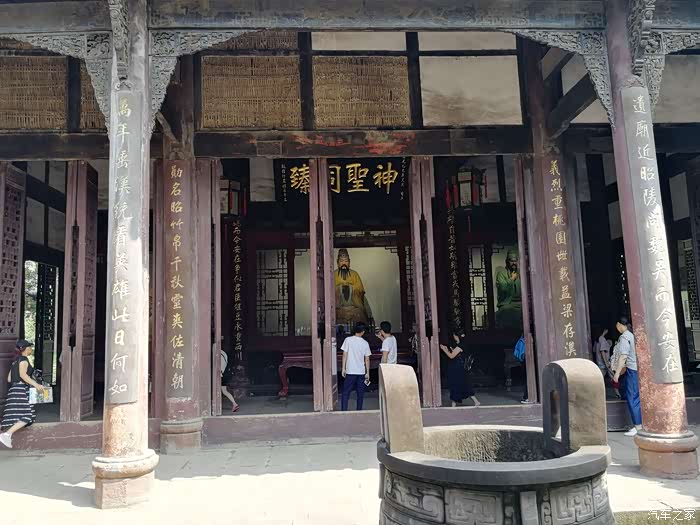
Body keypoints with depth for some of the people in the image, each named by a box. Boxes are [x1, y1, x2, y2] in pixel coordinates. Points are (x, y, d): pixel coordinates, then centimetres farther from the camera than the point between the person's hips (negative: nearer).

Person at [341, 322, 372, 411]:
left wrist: (343, 369, 0)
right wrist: (367, 373, 10)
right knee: (360, 393, 12)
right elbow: (367, 359, 3)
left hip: (350, 371, -2)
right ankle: (359, 410, 15)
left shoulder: (348, 340, -6)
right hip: (361, 372, 2)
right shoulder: (365, 343, 0)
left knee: (345, 393, 4)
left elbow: (345, 355, -7)